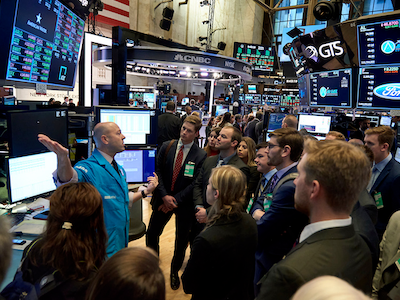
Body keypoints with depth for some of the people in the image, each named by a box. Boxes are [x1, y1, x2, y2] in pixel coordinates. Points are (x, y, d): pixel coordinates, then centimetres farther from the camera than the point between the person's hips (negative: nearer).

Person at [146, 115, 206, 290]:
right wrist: (164, 196, -13)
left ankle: (175, 271, 39)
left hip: (184, 203, -2)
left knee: (182, 239, 13)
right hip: (163, 199, 2)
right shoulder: (166, 147, -3)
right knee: (152, 234, 10)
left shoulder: (200, 156, -10)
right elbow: (158, 172, -3)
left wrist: (176, 200, -15)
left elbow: (195, 183, -11)